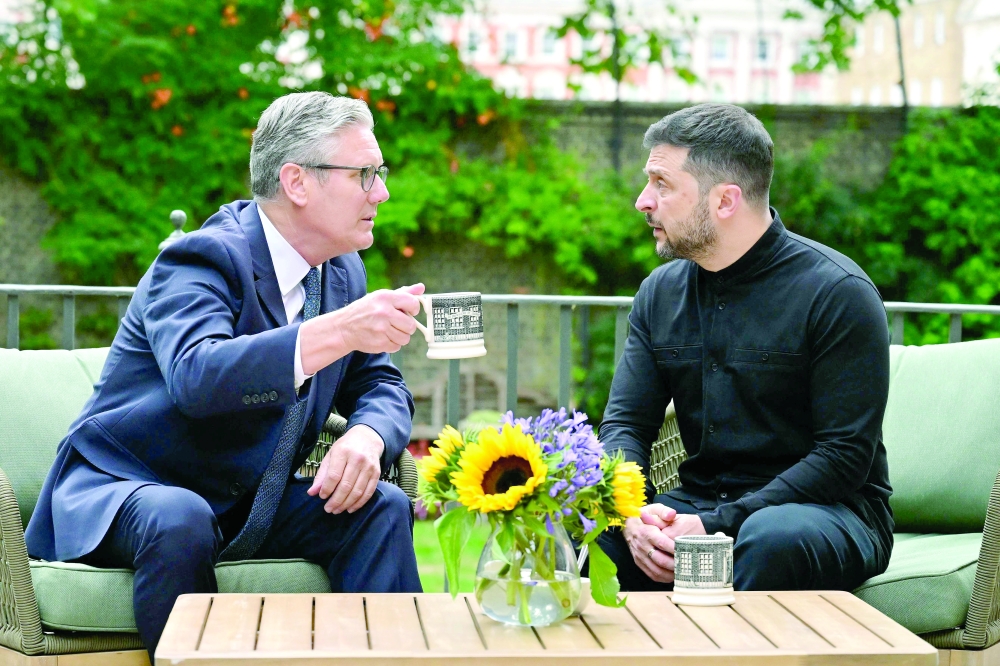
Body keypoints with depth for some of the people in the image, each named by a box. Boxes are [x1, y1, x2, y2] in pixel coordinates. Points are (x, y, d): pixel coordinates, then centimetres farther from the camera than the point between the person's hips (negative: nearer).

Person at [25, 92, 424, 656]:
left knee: (384, 508, -14)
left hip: (247, 503, 6)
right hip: (123, 491, -6)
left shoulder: (345, 272, 4)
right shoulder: (206, 257, -20)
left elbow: (380, 387, 8)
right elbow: (195, 375, -39)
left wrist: (367, 437, -17)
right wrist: (336, 332, -49)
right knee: (180, 521, -38)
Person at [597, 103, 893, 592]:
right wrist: (635, 514, -17)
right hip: (698, 499, 4)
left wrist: (719, 526, -24)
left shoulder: (839, 294, -11)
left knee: (771, 538, -39)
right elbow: (624, 424, 6)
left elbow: (844, 457, -15)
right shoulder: (660, 293, 8)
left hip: (826, 511, -4)